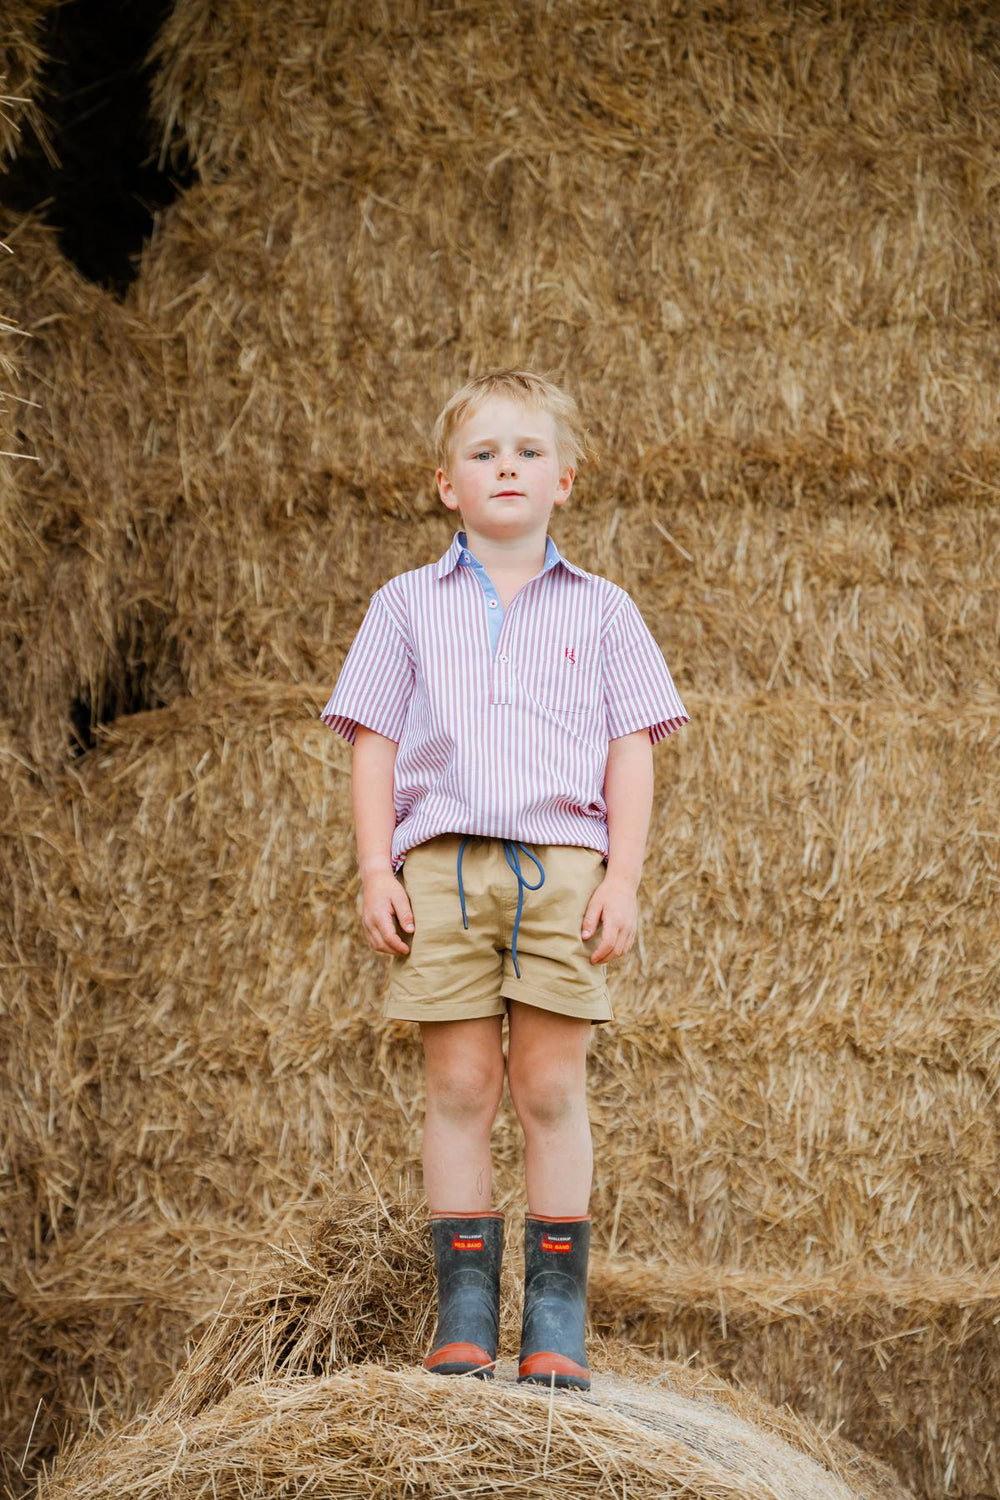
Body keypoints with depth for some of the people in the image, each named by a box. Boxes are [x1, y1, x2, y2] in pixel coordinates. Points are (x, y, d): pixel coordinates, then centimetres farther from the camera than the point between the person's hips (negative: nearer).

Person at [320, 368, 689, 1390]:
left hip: (563, 865, 0)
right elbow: (373, 741, 10)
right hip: (442, 864, 0)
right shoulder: (407, 606, 12)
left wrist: (621, 878, -2)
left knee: (551, 1088, -2)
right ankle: (464, 1311, 5)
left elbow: (631, 751, 8)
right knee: (458, 1087, -1)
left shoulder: (600, 610, 12)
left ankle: (556, 1318, 4)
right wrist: (376, 869, -1)